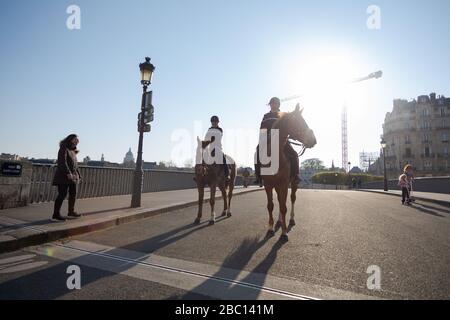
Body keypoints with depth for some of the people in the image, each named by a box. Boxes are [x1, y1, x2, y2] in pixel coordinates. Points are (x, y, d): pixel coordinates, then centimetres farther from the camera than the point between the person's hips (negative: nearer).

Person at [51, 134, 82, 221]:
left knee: (73, 194, 14)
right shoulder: (64, 148, -7)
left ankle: (71, 212, 27)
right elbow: (62, 161, -19)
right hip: (64, 176, -9)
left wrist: (78, 175, 14)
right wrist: (68, 173, -27)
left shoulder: (73, 151, 18)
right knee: (62, 194, -9)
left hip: (73, 176, 9)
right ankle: (56, 214, -2)